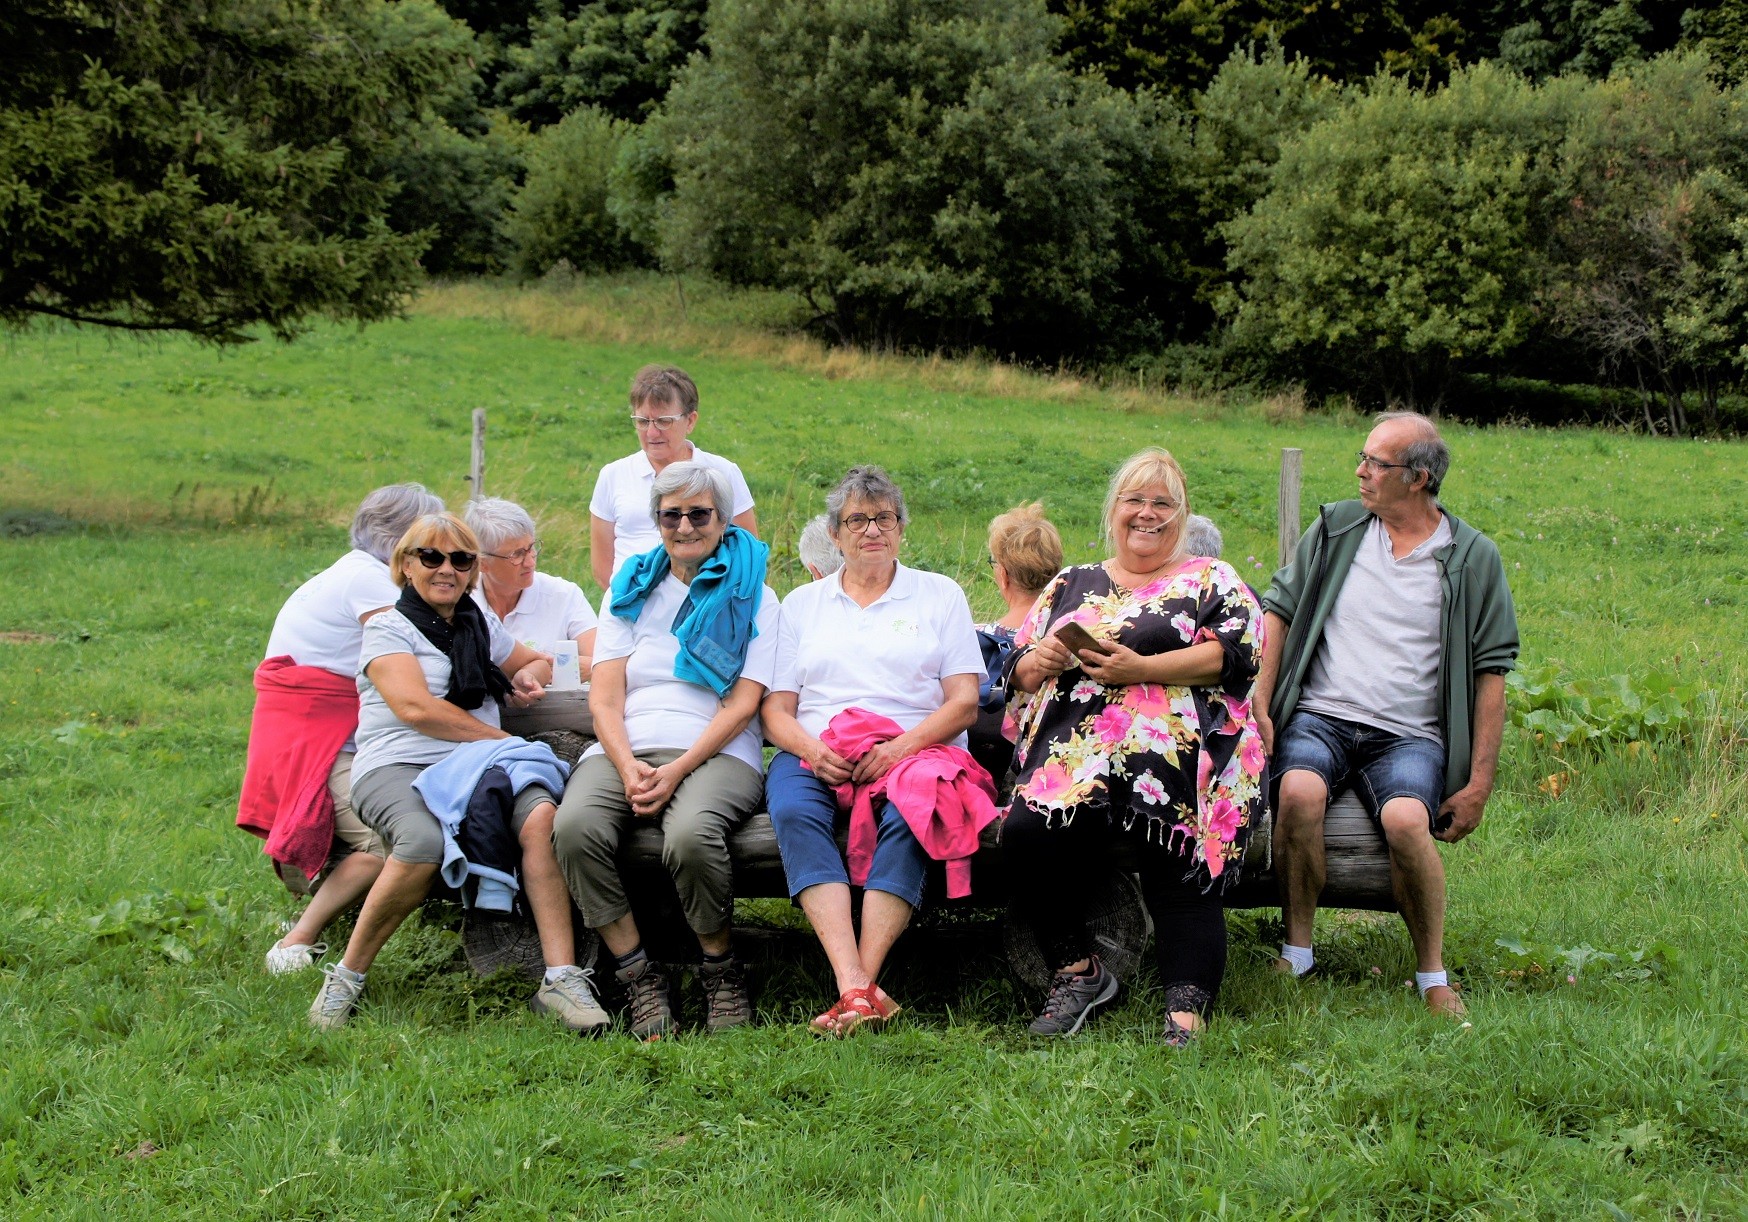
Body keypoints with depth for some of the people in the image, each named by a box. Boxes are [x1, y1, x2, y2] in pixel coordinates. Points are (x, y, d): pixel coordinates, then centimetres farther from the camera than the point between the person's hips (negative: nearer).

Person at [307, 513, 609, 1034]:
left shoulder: (481, 625, 26)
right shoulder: (387, 628, 8)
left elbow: (539, 662, 43)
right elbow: (415, 707, -8)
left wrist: (529, 675, 16)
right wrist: (505, 741, -8)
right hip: (397, 768, -5)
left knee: (540, 816, -30)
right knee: (424, 842, -39)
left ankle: (561, 978, -34)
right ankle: (347, 976, -19)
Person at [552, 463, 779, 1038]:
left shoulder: (753, 597, 12)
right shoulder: (631, 591, 21)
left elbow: (742, 705, 1)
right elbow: (605, 698, 10)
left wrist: (678, 770, -14)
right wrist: (627, 766, -11)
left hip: (716, 754, -3)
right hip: (624, 750, 3)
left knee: (691, 835, -37)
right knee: (576, 827, -32)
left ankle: (721, 972, -12)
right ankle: (640, 979, -19)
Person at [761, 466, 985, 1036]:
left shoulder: (940, 594, 16)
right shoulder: (802, 603, 21)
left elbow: (964, 705, 6)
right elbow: (775, 710, 13)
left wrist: (902, 747, -13)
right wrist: (812, 749, -10)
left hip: (915, 750, -1)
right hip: (816, 754, 1)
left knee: (908, 817, -37)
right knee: (794, 812, -34)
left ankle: (859, 983, -42)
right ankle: (857, 989, -45)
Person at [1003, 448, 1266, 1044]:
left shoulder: (1211, 580, 18)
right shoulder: (1072, 584, 29)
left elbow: (1238, 653, 0)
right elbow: (1021, 670, 24)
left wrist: (1141, 669, -9)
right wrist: (1041, 660, 0)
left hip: (1173, 744, -2)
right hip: (1070, 748, 2)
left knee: (1179, 868, -28)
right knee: (1025, 837, -27)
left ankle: (1187, 1016, -31)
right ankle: (1077, 970, -11)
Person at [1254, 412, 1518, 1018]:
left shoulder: (1473, 559, 4)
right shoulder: (1336, 528, 10)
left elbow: (1491, 673, 4)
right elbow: (1279, 610, 12)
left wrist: (1479, 783, -1)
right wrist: (1259, 709, -1)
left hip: (1410, 735, -1)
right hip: (1319, 717, 1)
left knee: (1406, 819, -32)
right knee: (1299, 792, -32)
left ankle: (1433, 976, -13)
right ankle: (1297, 951, -16)